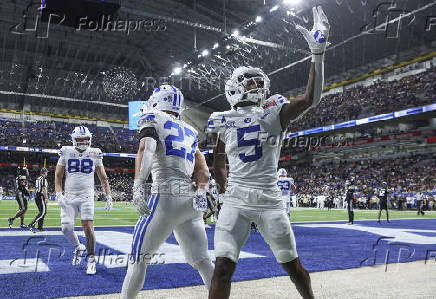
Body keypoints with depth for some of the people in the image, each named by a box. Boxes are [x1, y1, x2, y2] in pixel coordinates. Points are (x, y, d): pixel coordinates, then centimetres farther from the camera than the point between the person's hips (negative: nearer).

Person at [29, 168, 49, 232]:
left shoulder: (37, 179, 16)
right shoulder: (44, 179, -11)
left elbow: (35, 189, 20)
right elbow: (44, 189, -19)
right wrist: (46, 198, -17)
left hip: (36, 196, 10)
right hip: (41, 197, -9)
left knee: (42, 212, 14)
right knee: (42, 213, -10)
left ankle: (40, 227, 14)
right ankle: (32, 225, -19)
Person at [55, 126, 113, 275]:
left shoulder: (94, 154, 3)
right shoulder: (66, 153, 3)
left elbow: (103, 178, 8)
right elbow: (58, 176, 6)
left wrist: (108, 197, 2)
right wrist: (59, 195, -6)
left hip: (87, 197, -1)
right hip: (69, 197, 2)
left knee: (88, 228, -10)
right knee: (66, 228, -4)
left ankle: (91, 260, 6)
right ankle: (78, 247, 27)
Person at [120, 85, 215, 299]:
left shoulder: (153, 119, 5)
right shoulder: (189, 131, 23)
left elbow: (146, 149, -15)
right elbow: (203, 170, 16)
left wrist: (138, 187, -25)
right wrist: (201, 193, 11)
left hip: (166, 197, -6)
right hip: (191, 201, 6)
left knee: (138, 258, 6)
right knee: (202, 261, 12)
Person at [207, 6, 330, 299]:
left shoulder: (275, 113, 3)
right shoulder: (224, 122, 7)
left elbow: (311, 98, -12)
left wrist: (318, 52, -14)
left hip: (270, 202, 0)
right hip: (236, 202, 0)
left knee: (293, 266, 12)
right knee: (223, 268, -8)